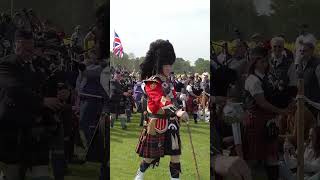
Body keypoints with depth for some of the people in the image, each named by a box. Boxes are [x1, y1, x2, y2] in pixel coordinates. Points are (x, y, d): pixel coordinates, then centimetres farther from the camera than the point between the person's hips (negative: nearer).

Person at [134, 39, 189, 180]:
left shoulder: (167, 80, 10)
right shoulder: (152, 83, -18)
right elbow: (161, 101, -33)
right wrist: (177, 112, -47)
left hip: (171, 123, 7)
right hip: (158, 124, -7)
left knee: (175, 153, 3)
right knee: (151, 154, 6)